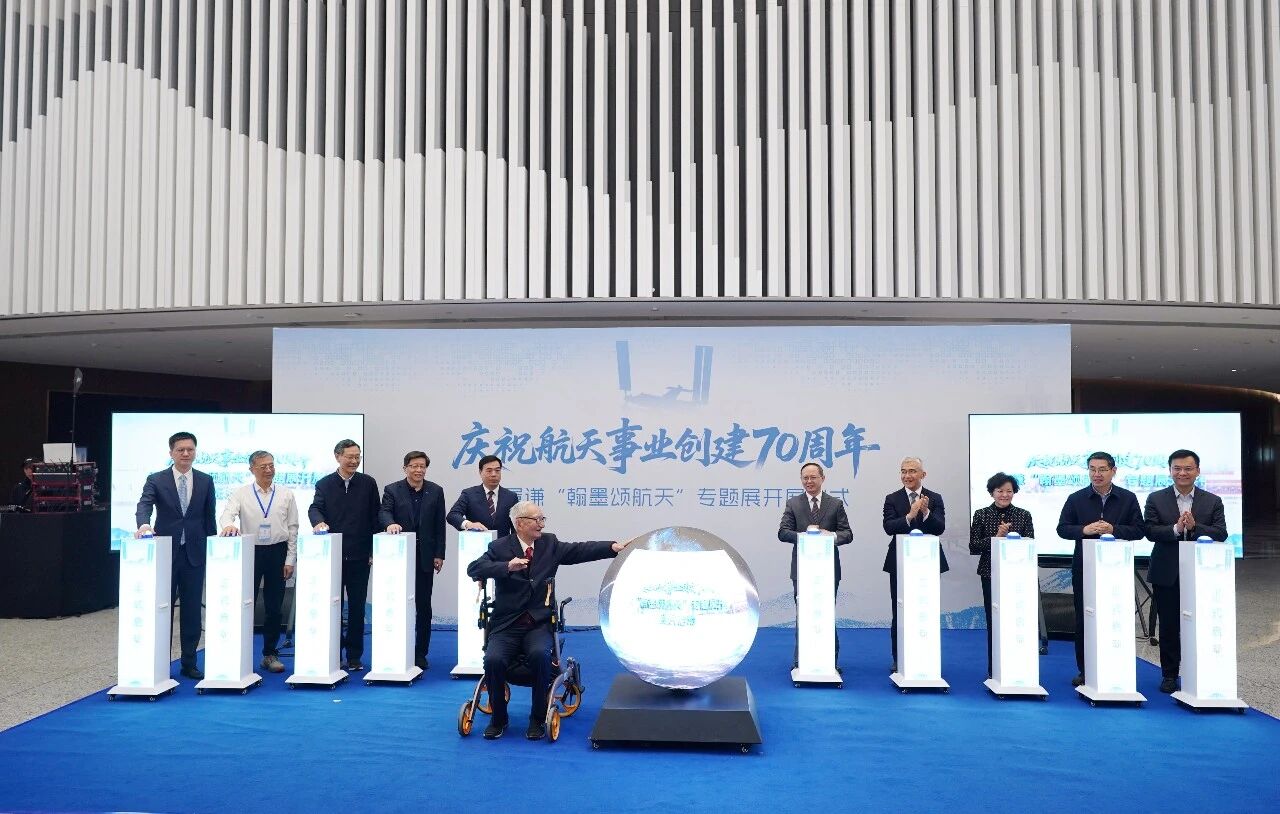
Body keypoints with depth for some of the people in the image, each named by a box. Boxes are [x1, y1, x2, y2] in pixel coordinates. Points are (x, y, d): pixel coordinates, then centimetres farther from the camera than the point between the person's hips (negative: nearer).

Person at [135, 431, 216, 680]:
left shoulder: (205, 481, 6)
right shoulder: (156, 480, 1)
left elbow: (209, 517, 9)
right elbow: (144, 505, -15)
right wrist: (144, 524, -36)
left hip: (194, 553, 2)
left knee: (192, 610, 6)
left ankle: (189, 663, 16)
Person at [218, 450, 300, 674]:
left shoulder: (286, 494, 4)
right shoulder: (241, 493, 2)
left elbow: (293, 529, 4)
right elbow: (226, 514, -12)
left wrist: (290, 560, -1)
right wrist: (229, 525, -37)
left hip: (277, 552, 1)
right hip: (250, 551, -1)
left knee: (273, 607, 7)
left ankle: (270, 654, 17)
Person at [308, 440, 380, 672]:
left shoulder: (368, 483, 5)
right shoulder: (324, 484, 5)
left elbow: (375, 516, 5)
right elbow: (315, 508, -8)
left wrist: (374, 551, 1)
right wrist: (319, 522, -32)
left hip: (359, 556, 0)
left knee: (357, 607, 5)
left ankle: (354, 656, 13)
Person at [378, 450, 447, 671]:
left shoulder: (436, 491, 7)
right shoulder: (392, 490, 4)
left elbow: (440, 525, 6)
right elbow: (384, 512, -10)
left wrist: (439, 555, 1)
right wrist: (390, 523, -34)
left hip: (425, 557, 1)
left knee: (423, 605, 4)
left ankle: (420, 653, 11)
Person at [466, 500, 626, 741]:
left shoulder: (549, 544, 8)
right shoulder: (500, 547, 1)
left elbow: (580, 551, -2)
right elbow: (473, 569, -12)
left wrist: (613, 547, -15)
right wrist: (507, 566, -27)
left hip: (539, 624, 1)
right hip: (506, 625, -1)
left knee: (540, 655, -29)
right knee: (493, 660, -25)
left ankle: (538, 719, -9)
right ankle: (498, 719, 1)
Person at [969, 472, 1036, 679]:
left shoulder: (1024, 515, 6)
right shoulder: (981, 515, 4)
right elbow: (973, 547, -2)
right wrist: (996, 537, -13)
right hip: (991, 574, 0)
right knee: (994, 622, 2)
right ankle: (994, 671, 11)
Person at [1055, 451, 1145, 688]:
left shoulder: (1128, 498, 4)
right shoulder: (1076, 498, 4)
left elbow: (1139, 530, 1)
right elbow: (1062, 528, 3)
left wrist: (1113, 530, -15)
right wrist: (1085, 530, -15)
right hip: (1084, 568, 1)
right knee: (1083, 619, 5)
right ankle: (1084, 670, 12)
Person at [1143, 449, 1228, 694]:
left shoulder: (1213, 501, 6)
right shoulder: (1156, 499, 3)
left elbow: (1221, 534, -4)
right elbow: (1150, 531, -7)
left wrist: (1194, 527, -20)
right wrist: (1176, 528, -23)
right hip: (1167, 574, 0)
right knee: (1168, 626, 6)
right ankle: (1169, 674, 16)